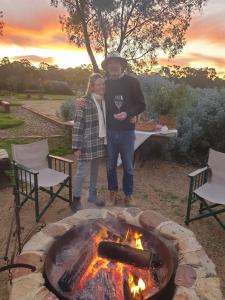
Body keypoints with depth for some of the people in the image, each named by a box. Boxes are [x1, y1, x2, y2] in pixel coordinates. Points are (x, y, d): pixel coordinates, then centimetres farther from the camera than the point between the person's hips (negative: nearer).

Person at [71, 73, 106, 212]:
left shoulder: (105, 101, 8)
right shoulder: (84, 102, -11)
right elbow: (78, 125, -14)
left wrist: (107, 140, 12)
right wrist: (77, 146, -17)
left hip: (100, 142, 6)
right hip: (88, 143, -6)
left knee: (95, 170, 17)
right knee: (83, 172, 0)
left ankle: (93, 195, 33)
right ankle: (76, 199, 16)